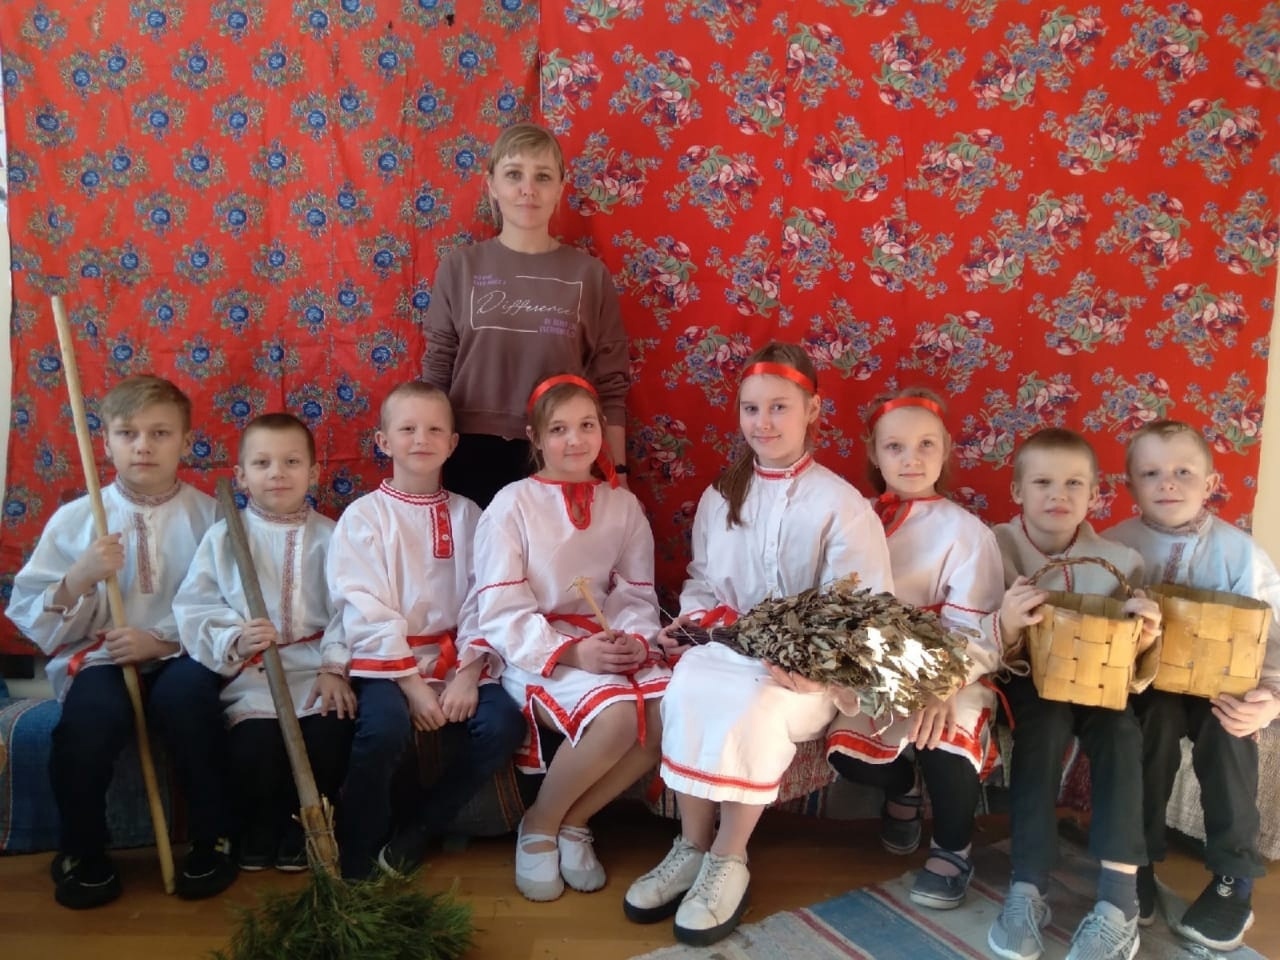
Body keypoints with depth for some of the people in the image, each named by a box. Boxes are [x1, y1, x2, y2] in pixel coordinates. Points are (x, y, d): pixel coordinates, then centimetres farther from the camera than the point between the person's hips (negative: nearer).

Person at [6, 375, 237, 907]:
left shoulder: (210, 517, 1)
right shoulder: (74, 519, 4)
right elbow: (31, 619, 3)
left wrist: (166, 641, -18)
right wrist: (78, 579, -15)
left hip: (184, 656, -1)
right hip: (100, 657, 1)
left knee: (185, 695, -33)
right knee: (92, 713, -31)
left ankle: (212, 842, -9)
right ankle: (82, 853, -3)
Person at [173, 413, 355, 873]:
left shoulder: (328, 536, 7)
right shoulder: (223, 537, 6)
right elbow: (193, 609, -1)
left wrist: (335, 668, -13)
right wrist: (234, 639, -18)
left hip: (316, 670, 1)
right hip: (251, 677, 0)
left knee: (331, 733, -23)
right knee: (255, 744, -24)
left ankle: (298, 824, 9)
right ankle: (257, 831, 11)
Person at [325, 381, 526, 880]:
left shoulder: (467, 515, 9)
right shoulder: (363, 516, 0)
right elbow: (366, 611, -9)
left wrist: (469, 674, -11)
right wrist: (410, 684, -16)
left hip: (455, 656, 4)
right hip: (385, 659, -3)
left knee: (503, 722, -20)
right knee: (385, 728, -31)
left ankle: (417, 830, 1)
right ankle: (357, 860, -8)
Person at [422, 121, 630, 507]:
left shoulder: (590, 274, -1)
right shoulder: (460, 267, 0)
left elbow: (611, 387, 0)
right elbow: (435, 375, 4)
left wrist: (616, 474, -1)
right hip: (473, 457, 1)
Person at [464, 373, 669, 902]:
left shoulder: (623, 505, 11)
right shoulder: (512, 504, -2)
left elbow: (638, 596, 9)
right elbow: (502, 613, -9)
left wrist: (636, 640, -14)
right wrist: (571, 652, -22)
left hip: (608, 649, 5)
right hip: (536, 654, -4)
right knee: (619, 715, -33)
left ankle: (574, 822, -2)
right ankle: (539, 826, -3)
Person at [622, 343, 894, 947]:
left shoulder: (840, 504, -5)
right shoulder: (721, 496, 11)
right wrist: (695, 619, -8)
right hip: (728, 649, 4)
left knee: (756, 706, -35)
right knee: (686, 687, -29)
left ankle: (729, 859, -16)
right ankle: (692, 847, -14)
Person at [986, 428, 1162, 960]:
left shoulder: (1119, 560, -3)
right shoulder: (997, 547, -9)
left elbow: (1133, 669, 0)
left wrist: (1144, 644, -24)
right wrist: (1004, 626, -36)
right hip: (1024, 677, -2)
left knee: (1121, 729, -29)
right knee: (1047, 722, -33)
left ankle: (1118, 904, -28)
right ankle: (1028, 892, -29)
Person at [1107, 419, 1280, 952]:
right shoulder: (1115, 546, -5)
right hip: (1144, 685, 0)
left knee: (1228, 729, -31)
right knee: (1159, 716, -32)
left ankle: (1233, 878, -13)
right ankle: (1137, 862, -14)